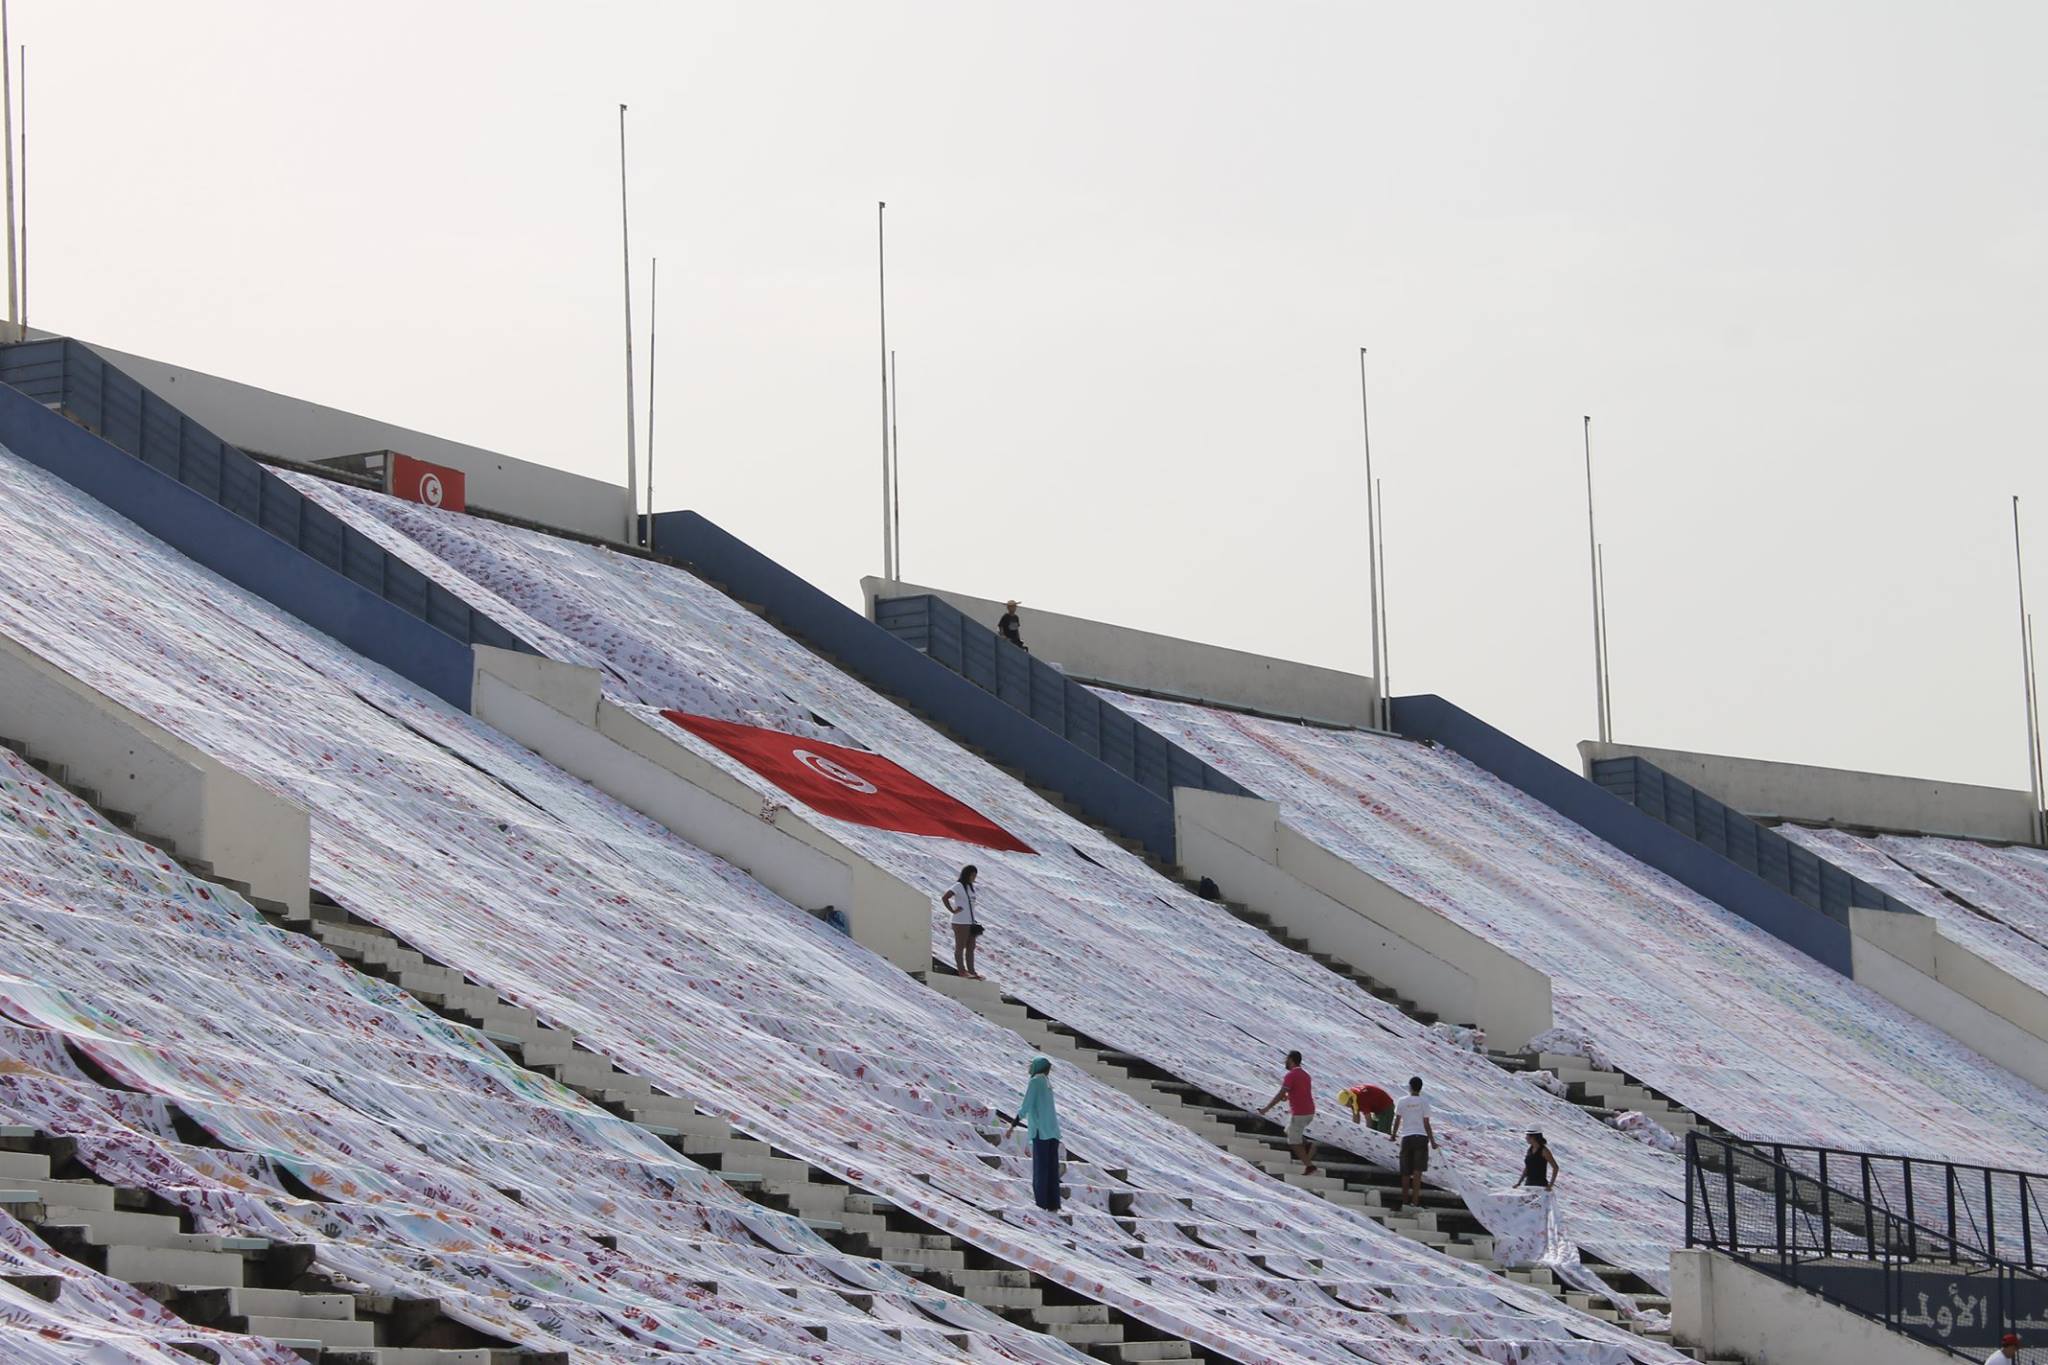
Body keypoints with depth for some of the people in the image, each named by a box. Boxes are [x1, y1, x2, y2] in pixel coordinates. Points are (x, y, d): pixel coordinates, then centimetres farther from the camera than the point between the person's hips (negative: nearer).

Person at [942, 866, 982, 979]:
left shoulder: (970, 887, 13)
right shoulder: (958, 886, -12)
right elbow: (944, 897, -21)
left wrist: (975, 920, 16)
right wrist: (953, 910, -17)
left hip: (970, 922, 8)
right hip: (960, 923, -8)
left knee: (971, 948, 10)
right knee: (960, 947, -1)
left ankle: (971, 971, 13)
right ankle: (962, 971, 2)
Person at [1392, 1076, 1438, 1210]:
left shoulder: (1402, 1101, 2)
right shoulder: (1424, 1102, -3)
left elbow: (1397, 1120, 6)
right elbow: (1426, 1123, -3)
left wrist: (1394, 1136, 22)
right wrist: (1432, 1141, 5)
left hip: (1406, 1138, 2)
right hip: (1421, 1137, -2)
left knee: (1406, 1172, 10)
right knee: (1417, 1171, -6)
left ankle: (1405, 1200, 16)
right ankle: (1415, 1200, -14)